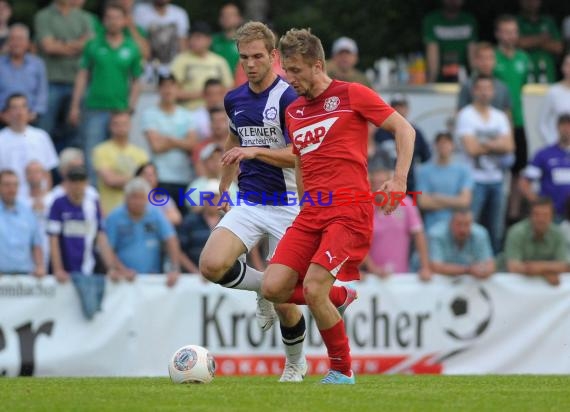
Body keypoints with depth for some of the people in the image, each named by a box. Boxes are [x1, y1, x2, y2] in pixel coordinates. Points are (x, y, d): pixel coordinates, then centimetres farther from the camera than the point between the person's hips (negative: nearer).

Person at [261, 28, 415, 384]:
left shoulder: (352, 95, -1)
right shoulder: (293, 112, 17)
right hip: (311, 213, 7)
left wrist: (399, 180, -10)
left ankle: (343, 371, -1)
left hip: (350, 211, -7)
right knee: (273, 288, -11)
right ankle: (339, 297, 17)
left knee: (313, 289, -20)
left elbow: (405, 129, 1)